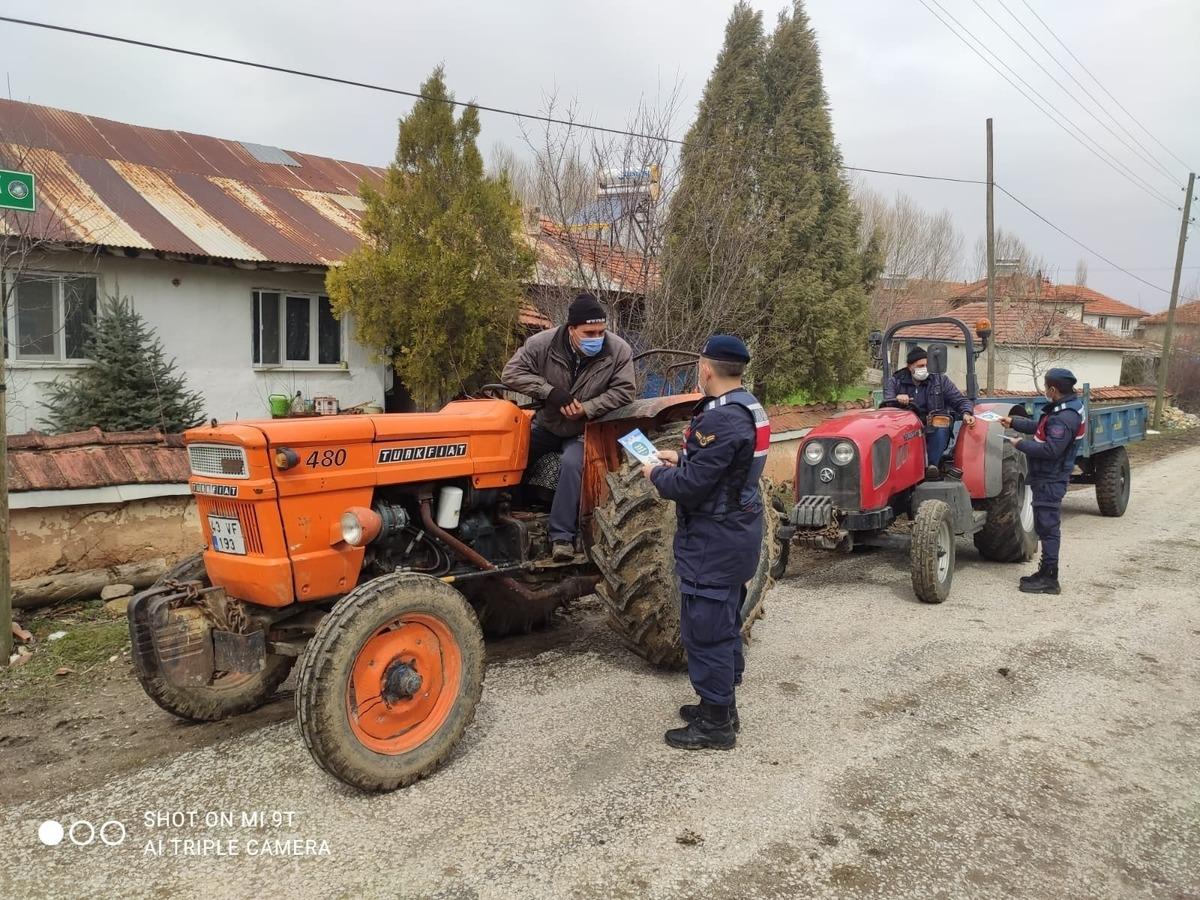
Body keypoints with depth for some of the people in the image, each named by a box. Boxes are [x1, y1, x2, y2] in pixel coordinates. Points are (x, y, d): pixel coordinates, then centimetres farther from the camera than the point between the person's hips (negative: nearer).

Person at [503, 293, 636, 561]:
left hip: (583, 431, -3)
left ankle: (562, 536, -22)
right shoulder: (543, 343, -18)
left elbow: (624, 391, -16)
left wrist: (586, 409, -26)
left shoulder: (618, 350, -18)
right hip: (545, 425, 3)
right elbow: (511, 373, -16)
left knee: (572, 464, -29)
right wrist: (550, 391, -28)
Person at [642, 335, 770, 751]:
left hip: (714, 541, -10)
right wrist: (681, 458, 15)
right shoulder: (748, 408, 7)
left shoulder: (720, 420, -24)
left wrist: (656, 473, -7)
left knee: (706, 631, 1)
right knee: (725, 626, 19)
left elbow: (689, 486, -25)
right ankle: (723, 706, 33)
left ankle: (715, 723, 12)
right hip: (738, 533, 10)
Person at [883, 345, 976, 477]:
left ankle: (933, 465, -30)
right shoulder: (895, 382, 8)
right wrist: (896, 400, -27)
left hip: (934, 433, 0)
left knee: (941, 429, -34)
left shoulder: (940, 380, 9)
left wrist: (966, 413, -16)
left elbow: (960, 401, 7)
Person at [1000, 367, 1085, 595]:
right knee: (1046, 527, 17)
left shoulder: (1064, 418, -23)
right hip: (1048, 477, 10)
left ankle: (1049, 579, 2)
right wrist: (1013, 422, 22)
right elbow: (1040, 428, 23)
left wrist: (1020, 444, -17)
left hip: (1050, 480, -10)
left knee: (1048, 527, -4)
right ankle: (1046, 573, 26)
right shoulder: (1066, 409, 10)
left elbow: (1050, 450, -28)